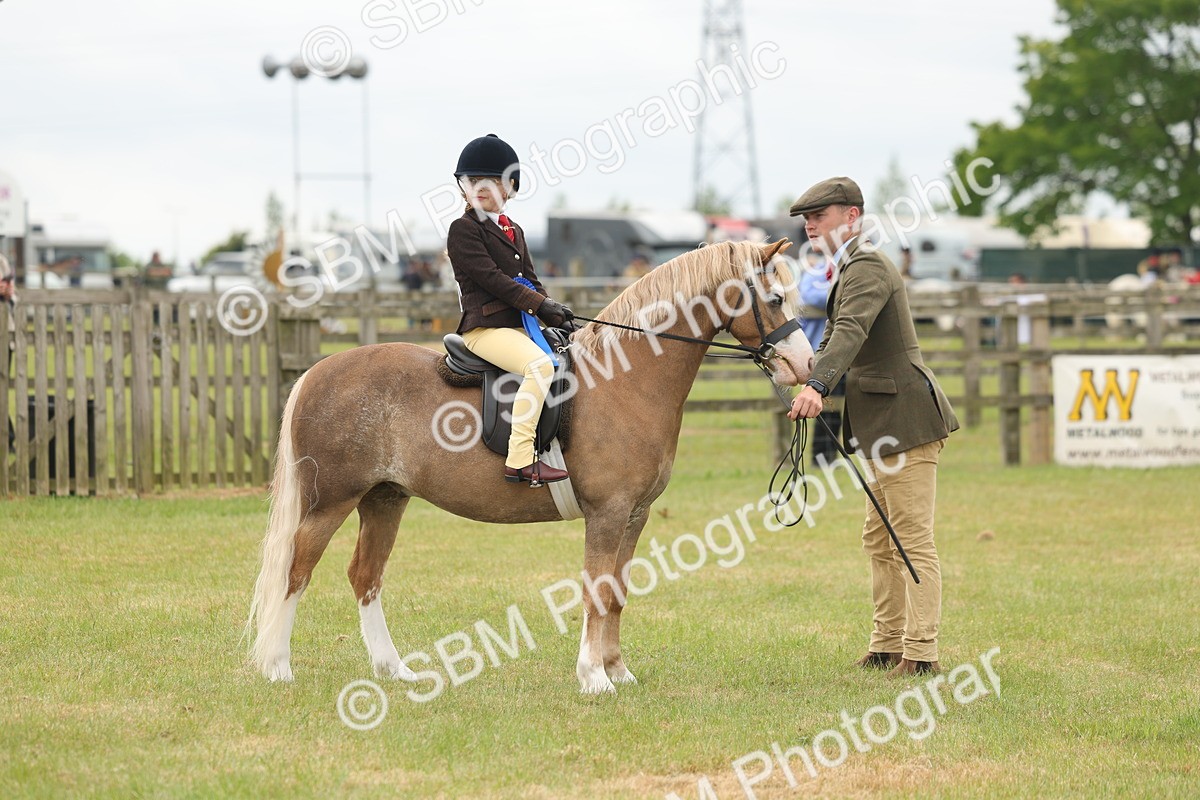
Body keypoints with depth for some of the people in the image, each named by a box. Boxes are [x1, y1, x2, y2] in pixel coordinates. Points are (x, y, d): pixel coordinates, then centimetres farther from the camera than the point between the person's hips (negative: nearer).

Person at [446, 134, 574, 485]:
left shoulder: (513, 232, 22)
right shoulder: (463, 229, -5)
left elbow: (530, 280, 21)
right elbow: (490, 277, -15)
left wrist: (554, 315, 2)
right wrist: (541, 304, -19)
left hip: (520, 326, 9)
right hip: (485, 327, -9)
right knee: (539, 364, -31)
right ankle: (519, 460, -35)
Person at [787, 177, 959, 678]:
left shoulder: (866, 270, -16)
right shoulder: (851, 271, 17)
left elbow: (851, 333, -34)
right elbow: (835, 337, 27)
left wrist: (818, 387, -47)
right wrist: (807, 381, 12)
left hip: (905, 419, -11)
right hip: (880, 424, 11)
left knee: (912, 539, -8)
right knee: (879, 540, 15)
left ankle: (921, 653, -7)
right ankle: (888, 645, 22)